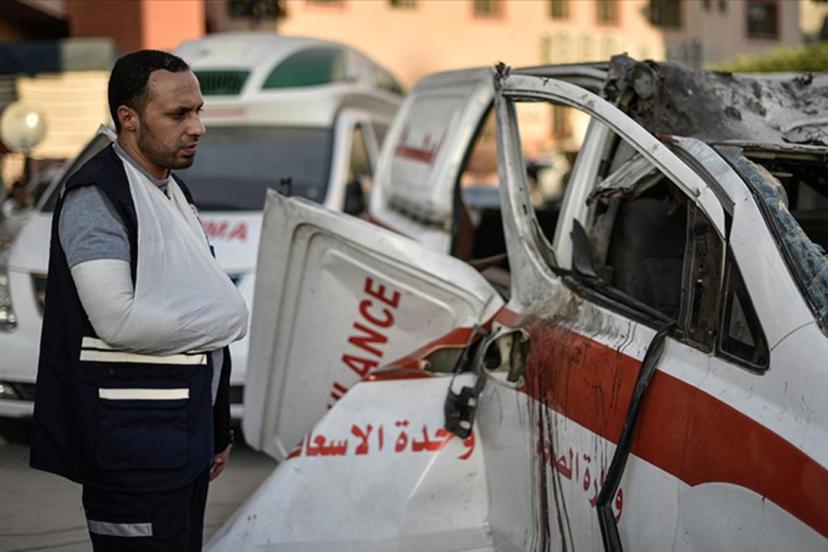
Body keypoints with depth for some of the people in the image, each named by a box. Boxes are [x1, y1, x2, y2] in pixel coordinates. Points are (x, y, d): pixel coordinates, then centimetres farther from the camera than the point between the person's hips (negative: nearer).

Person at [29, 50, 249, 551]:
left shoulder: (176, 194, 15)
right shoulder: (96, 197, -13)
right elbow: (120, 322, -23)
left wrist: (217, 428, 19)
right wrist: (229, 320, -10)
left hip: (187, 432, 8)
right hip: (134, 442, -8)